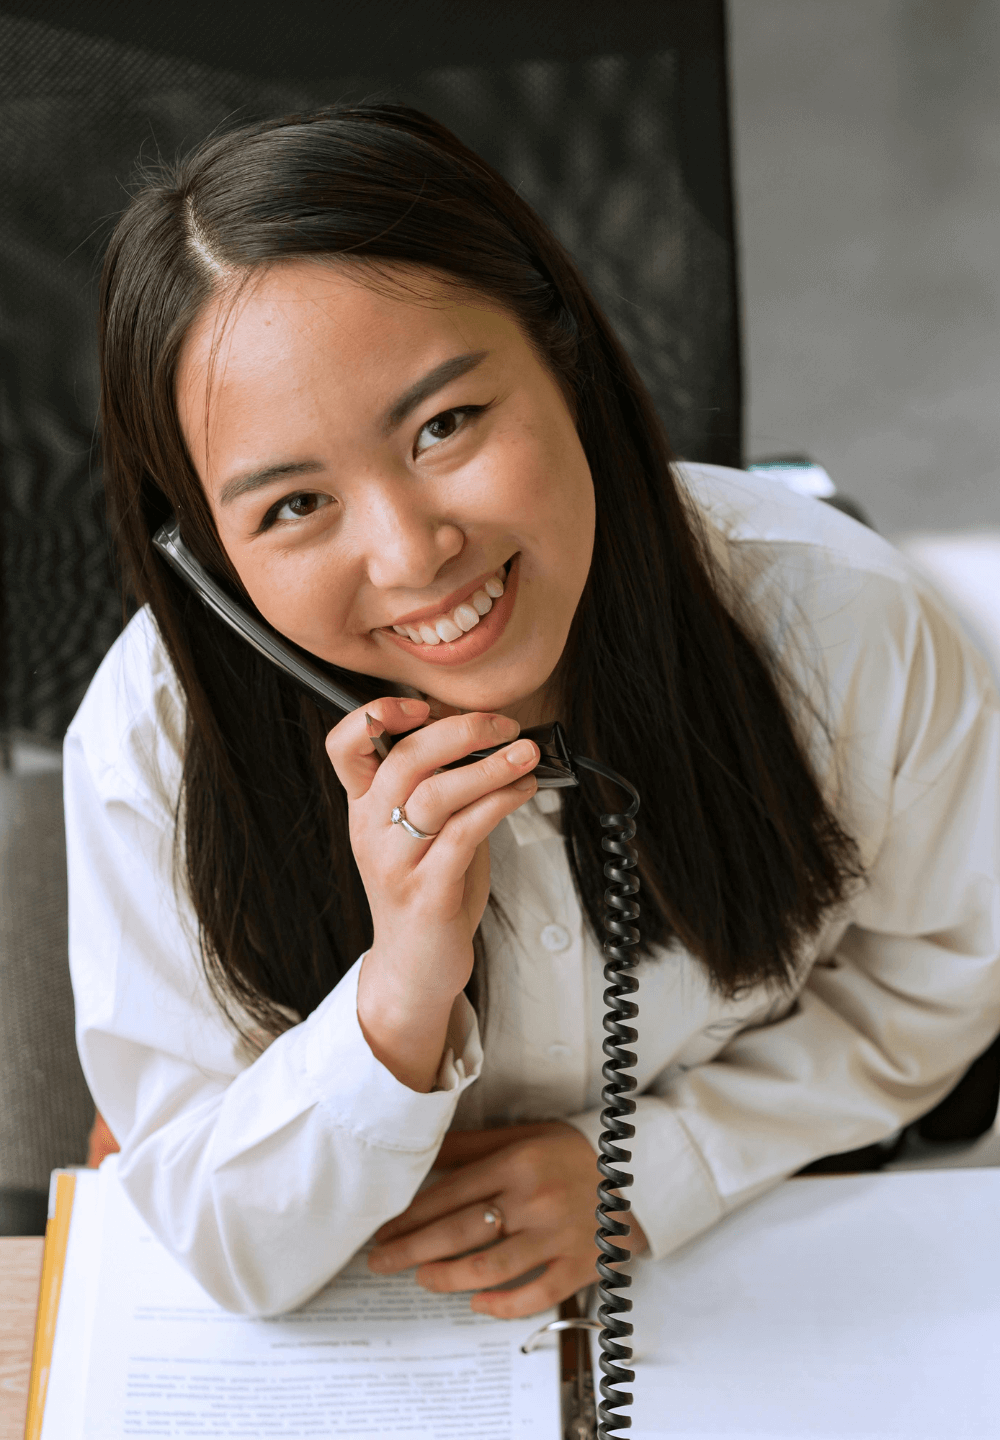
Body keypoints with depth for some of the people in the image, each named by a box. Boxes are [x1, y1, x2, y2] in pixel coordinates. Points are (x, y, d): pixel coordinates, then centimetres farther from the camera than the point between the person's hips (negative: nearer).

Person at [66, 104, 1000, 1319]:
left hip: (754, 1219, 1)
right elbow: (232, 1257, -17)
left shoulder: (834, 612, -23)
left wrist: (651, 1168, -15)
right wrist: (400, 1001, -36)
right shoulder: (153, 744, -25)